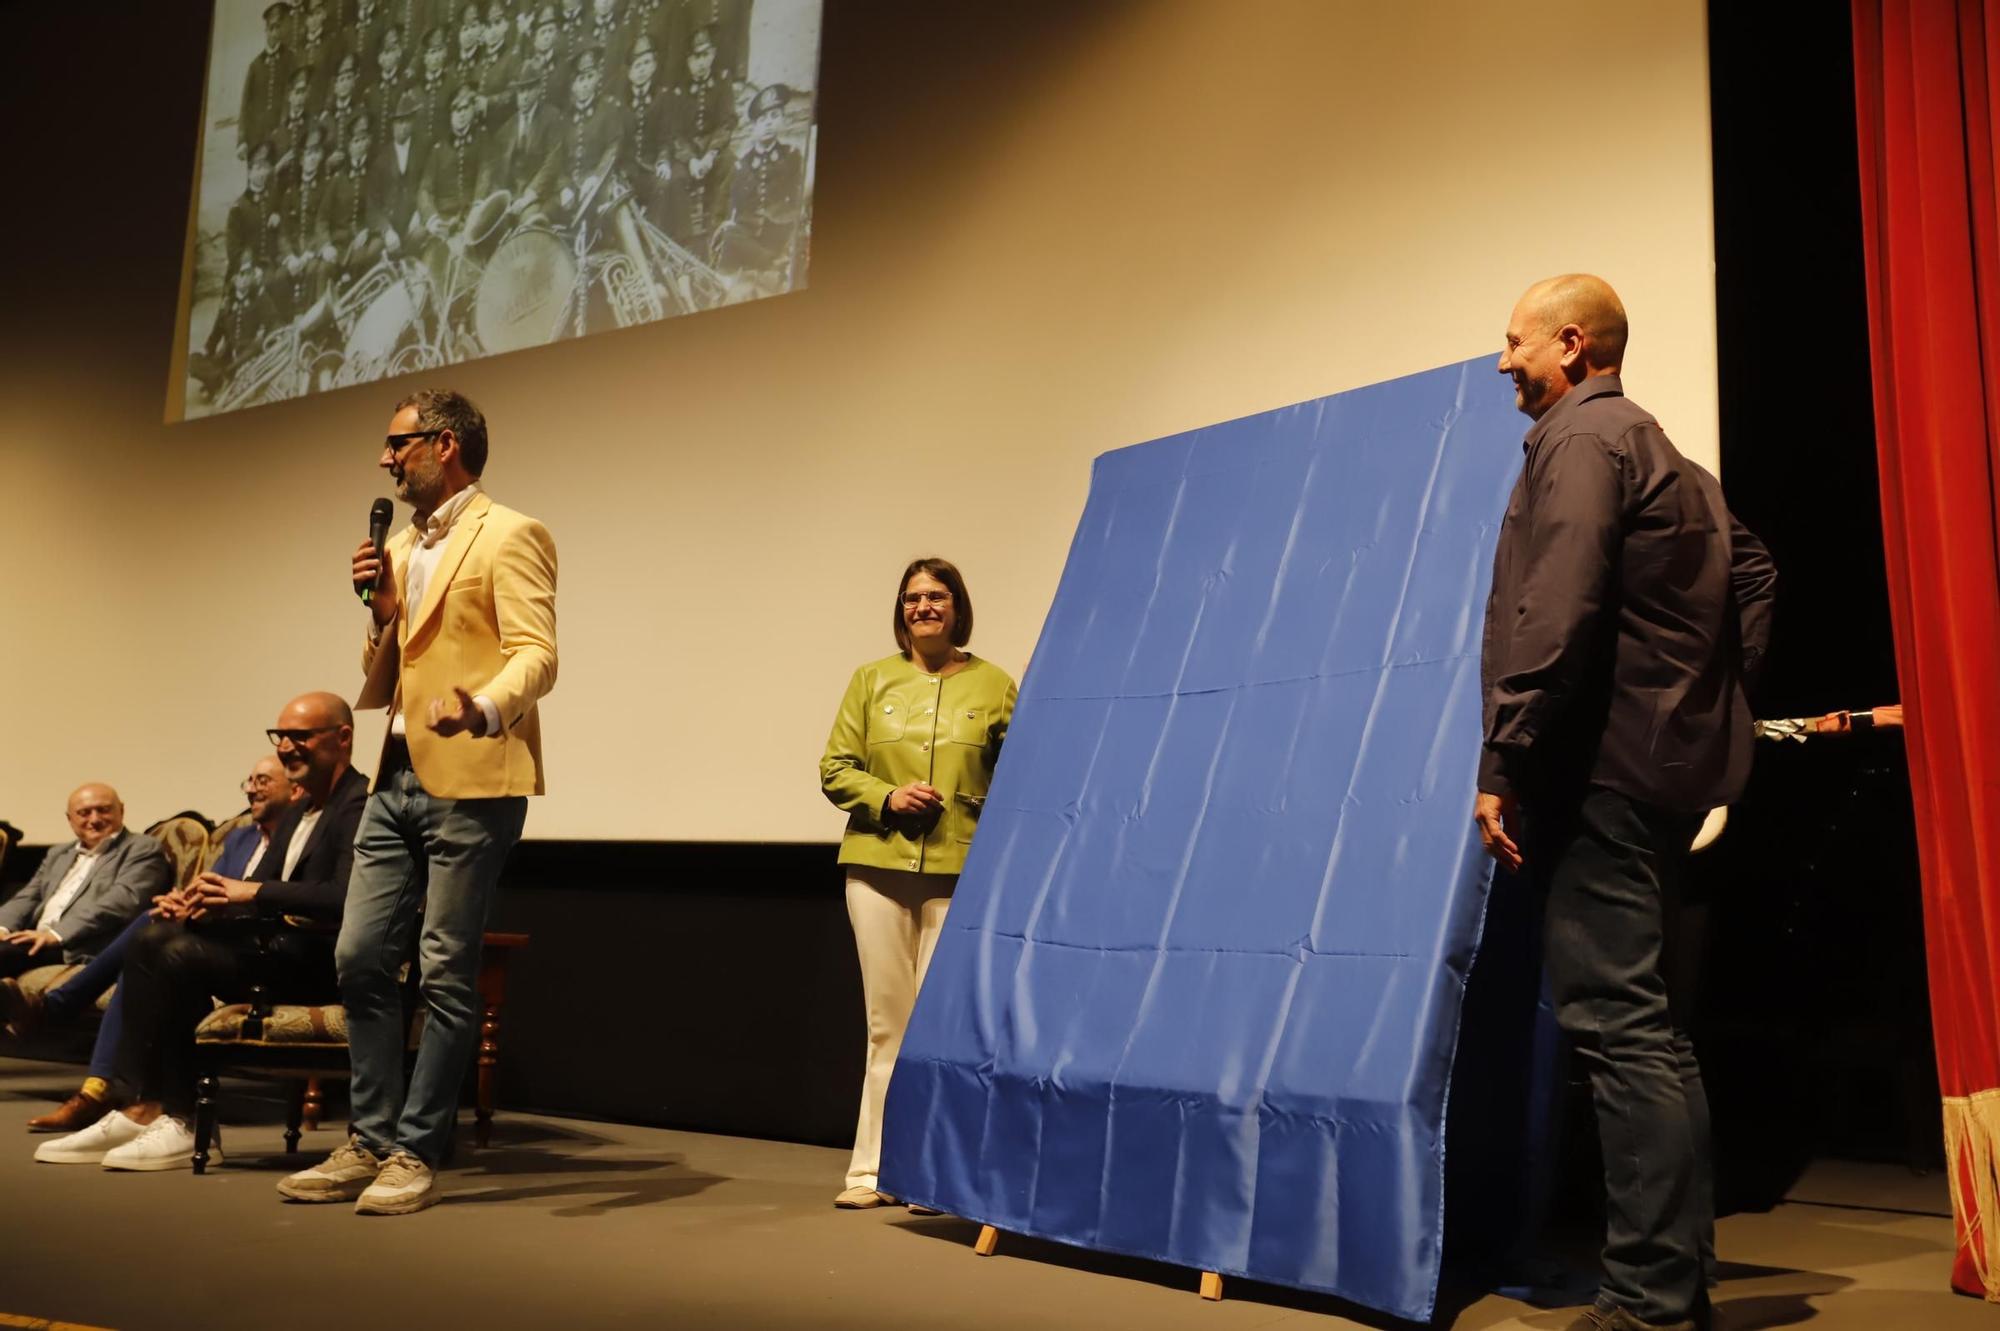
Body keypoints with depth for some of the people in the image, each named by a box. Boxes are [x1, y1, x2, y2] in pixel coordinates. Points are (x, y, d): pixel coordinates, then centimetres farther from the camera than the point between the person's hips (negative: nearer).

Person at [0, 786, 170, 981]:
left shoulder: (143, 849, 4)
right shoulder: (58, 854, 29)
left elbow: (124, 899, -11)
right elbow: (28, 898, 21)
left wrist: (56, 935, -20)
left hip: (85, 951, -7)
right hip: (37, 944, 7)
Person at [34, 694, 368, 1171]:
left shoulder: (360, 805, -11)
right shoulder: (297, 811, 20)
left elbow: (346, 898, -26)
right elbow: (255, 891, 17)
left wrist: (253, 892, -23)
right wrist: (199, 906, -3)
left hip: (322, 957, -9)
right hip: (275, 941, 9)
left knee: (180, 955, -22)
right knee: (153, 940, -7)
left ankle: (183, 1123, -11)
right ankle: (141, 1108, -8)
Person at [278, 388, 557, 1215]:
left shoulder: (509, 536, -5)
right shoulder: (400, 548, 19)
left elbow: (536, 656, -16)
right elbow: (381, 683, 20)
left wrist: (482, 707, -36)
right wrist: (381, 612, 2)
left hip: (471, 781, -8)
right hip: (398, 777, 8)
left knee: (445, 974, -2)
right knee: (360, 958, 8)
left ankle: (416, 1154, 8)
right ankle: (371, 1143, 18)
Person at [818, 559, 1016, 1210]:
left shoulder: (994, 685, 5)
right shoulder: (871, 680, 10)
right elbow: (835, 769, 9)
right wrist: (887, 798, -9)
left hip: (959, 874, -2)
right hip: (878, 866, 2)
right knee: (888, 1025, 7)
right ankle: (877, 1170, 14)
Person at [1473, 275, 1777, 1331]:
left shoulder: (1577, 439, -8)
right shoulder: (1658, 451, 22)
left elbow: (1554, 616, -20)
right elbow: (1752, 571, 26)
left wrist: (1502, 765, -19)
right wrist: (1715, 694, 20)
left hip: (1602, 764, -10)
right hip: (1666, 758, 10)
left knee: (1617, 1023, -9)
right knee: (1644, 1024, 13)